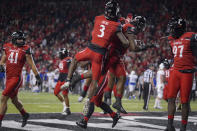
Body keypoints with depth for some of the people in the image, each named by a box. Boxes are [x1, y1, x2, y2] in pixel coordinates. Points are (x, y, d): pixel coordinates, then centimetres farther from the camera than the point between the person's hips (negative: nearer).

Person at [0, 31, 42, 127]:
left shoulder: (25, 50, -5)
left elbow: (31, 64, -2)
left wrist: (37, 76, -2)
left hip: (16, 78, -6)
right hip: (8, 78, 6)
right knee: (14, 100, 19)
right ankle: (25, 115, 41)